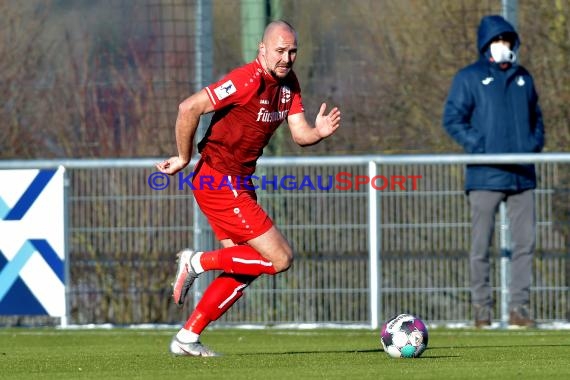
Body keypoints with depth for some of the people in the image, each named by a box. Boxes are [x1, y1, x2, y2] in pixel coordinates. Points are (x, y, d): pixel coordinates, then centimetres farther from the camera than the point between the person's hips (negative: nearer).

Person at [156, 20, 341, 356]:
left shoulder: (289, 83, 7)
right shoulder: (248, 80, -21)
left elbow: (299, 133, 2)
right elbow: (190, 108, -24)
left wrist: (320, 132, -20)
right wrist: (184, 159, -15)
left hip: (238, 184, 10)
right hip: (220, 182, -10)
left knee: (246, 270, 13)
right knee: (280, 258, -11)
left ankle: (187, 339, 17)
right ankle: (198, 262, -2)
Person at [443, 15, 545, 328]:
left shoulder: (523, 78, 17)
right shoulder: (469, 78, 1)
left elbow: (536, 117, 24)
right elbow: (452, 119, -5)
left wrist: (535, 144, 5)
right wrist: (480, 147, -14)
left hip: (522, 174, 5)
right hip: (485, 175, -5)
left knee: (525, 243, 1)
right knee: (481, 244, -2)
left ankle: (519, 307, 5)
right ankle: (481, 307, 2)